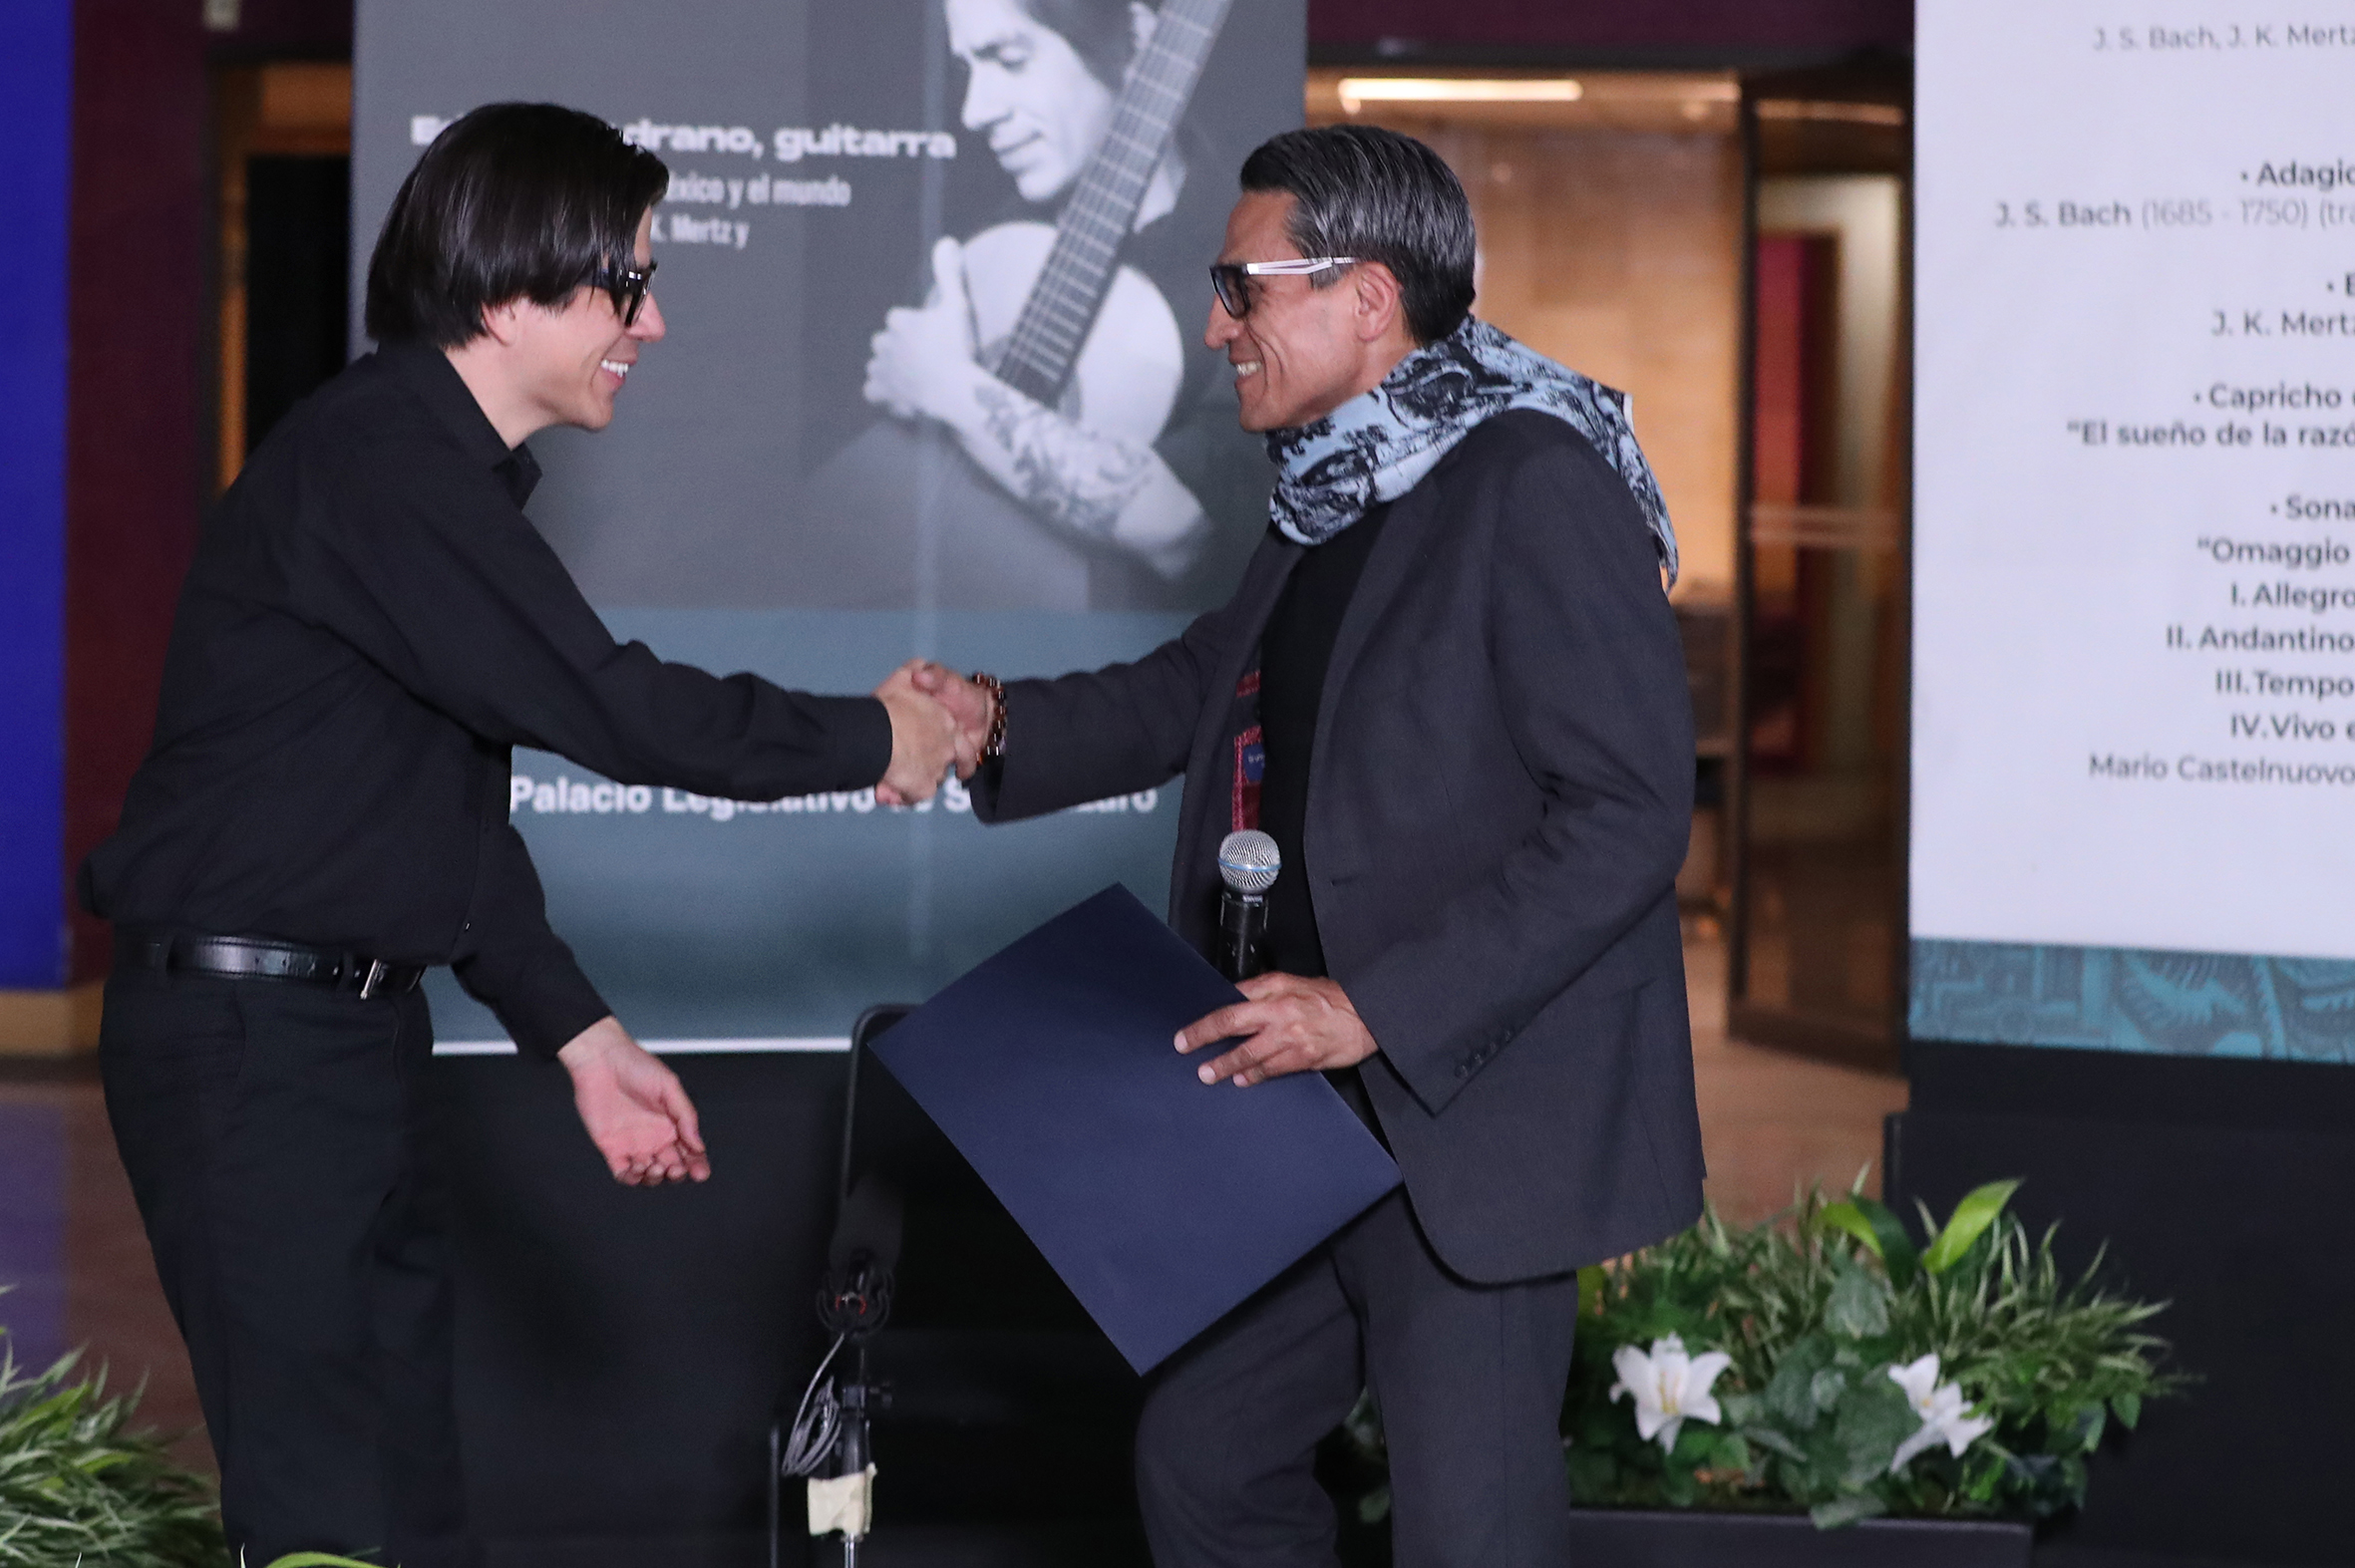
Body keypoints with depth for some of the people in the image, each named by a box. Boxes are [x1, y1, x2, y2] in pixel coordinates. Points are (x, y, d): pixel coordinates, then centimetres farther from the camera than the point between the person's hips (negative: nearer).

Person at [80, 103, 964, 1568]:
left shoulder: (449, 475, 14)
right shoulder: (375, 465, -19)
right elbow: (610, 708, -22)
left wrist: (578, 1032, 20)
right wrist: (872, 740, -9)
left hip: (353, 1023, 10)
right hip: (250, 1040, -10)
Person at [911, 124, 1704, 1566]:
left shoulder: (1534, 485, -17)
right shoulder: (1338, 490, 12)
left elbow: (1631, 812, -21)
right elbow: (1206, 685, 24)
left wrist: (1377, 1007, -22)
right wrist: (1001, 724, 4)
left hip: (1467, 1113, -9)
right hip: (1314, 1113, 9)